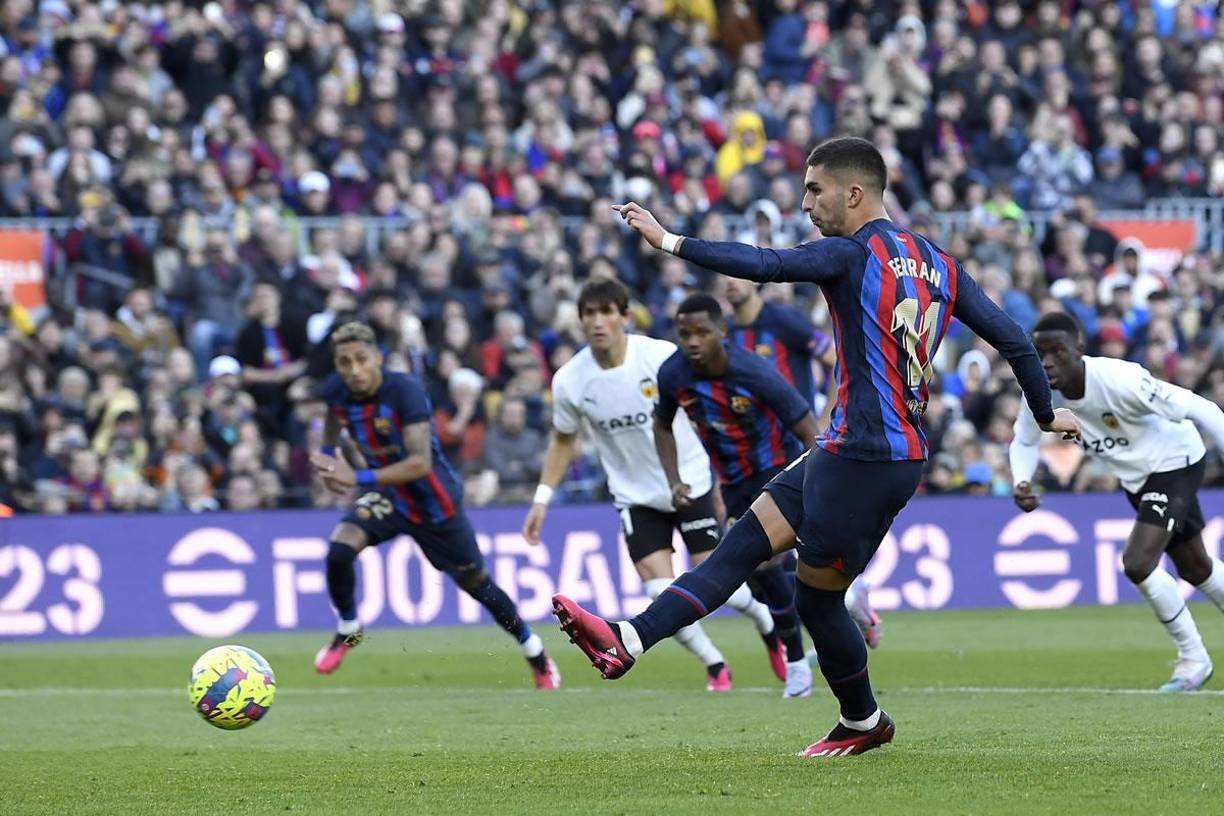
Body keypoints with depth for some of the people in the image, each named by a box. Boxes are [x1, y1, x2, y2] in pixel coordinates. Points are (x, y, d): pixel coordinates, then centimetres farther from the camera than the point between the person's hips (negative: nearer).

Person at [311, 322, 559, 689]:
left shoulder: (405, 390, -33)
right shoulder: (335, 391, -15)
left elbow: (421, 463, -40)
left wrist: (359, 478, -45)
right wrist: (327, 455, 2)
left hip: (434, 503, -4)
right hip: (388, 498, 4)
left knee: (475, 583, 8)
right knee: (339, 551, -22)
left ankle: (536, 654, 32)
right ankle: (347, 631, 5)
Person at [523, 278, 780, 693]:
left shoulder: (662, 356, -18)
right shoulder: (569, 381, -10)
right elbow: (563, 440, 8)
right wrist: (542, 499, 4)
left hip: (691, 485, -2)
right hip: (636, 498, 2)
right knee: (665, 599, -11)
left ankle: (769, 625, 32)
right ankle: (715, 666, 13)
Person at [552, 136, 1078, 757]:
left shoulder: (853, 255, -11)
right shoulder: (936, 263, 12)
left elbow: (765, 265, -26)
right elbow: (1012, 339, 12)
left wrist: (669, 242, -25)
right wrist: (1046, 415, 25)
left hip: (865, 459, -9)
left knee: (815, 597, 6)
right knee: (744, 542, 6)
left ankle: (864, 723, 24)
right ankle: (626, 642, 1)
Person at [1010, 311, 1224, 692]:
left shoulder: (1119, 380, -36)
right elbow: (1025, 442, 2)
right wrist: (1022, 484, -19)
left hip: (1174, 462, -7)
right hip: (1136, 476, 7)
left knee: (1138, 563, -20)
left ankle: (1192, 658, 0)